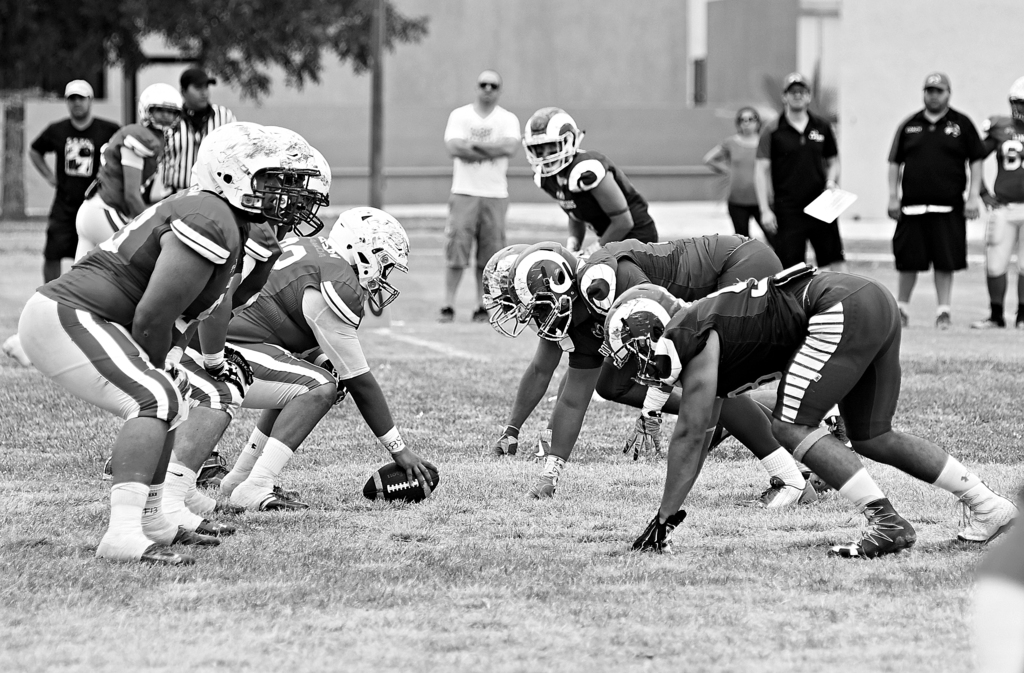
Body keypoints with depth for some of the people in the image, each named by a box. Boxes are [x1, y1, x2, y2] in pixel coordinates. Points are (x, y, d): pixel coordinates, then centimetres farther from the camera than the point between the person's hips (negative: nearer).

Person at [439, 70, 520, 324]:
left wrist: (474, 145, -11)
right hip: (464, 192, -1)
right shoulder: (460, 115, 5)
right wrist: (492, 151, -10)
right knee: (456, 250, -5)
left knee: (489, 254, 1)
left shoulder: (507, 119, 7)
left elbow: (510, 146, -12)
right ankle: (448, 305, -1)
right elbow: (454, 147, -10)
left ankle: (482, 307, 8)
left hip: (495, 195, 1)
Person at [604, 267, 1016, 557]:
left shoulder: (693, 337, -8)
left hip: (843, 311, -10)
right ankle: (987, 507, 21)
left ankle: (887, 524, -14)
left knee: (791, 428, -9)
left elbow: (690, 435, -9)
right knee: (872, 438, 17)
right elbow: (697, 438, 26)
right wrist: (668, 516, 27)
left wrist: (664, 518, -4)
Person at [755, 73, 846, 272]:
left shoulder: (822, 127, 8)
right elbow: (761, 171, -4)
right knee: (789, 268, -2)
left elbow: (833, 161, 19)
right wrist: (765, 209, -11)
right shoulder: (773, 132, -1)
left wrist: (831, 181, -2)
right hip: (788, 209, -2)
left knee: (837, 263, -3)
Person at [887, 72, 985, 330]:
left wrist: (973, 195, -2)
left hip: (948, 207, -2)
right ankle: (901, 309, 18)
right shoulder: (909, 125, 11)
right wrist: (893, 197, 6)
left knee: (946, 262, -1)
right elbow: (895, 163, 14)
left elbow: (976, 161, 6)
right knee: (908, 261, 3)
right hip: (912, 206, 2)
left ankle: (944, 310, 7)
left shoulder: (961, 124, 5)